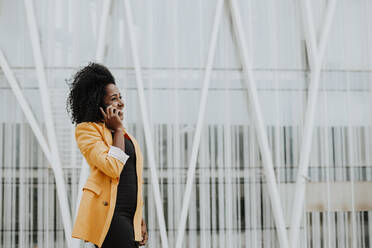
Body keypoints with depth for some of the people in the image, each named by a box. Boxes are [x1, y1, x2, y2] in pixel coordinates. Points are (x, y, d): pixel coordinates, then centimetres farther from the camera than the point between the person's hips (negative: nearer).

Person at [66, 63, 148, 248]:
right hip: (108, 212, -8)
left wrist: (140, 219, 19)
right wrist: (118, 130, -5)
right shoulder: (86, 129, -2)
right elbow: (113, 167, -16)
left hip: (129, 213, 8)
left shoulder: (126, 135, 22)